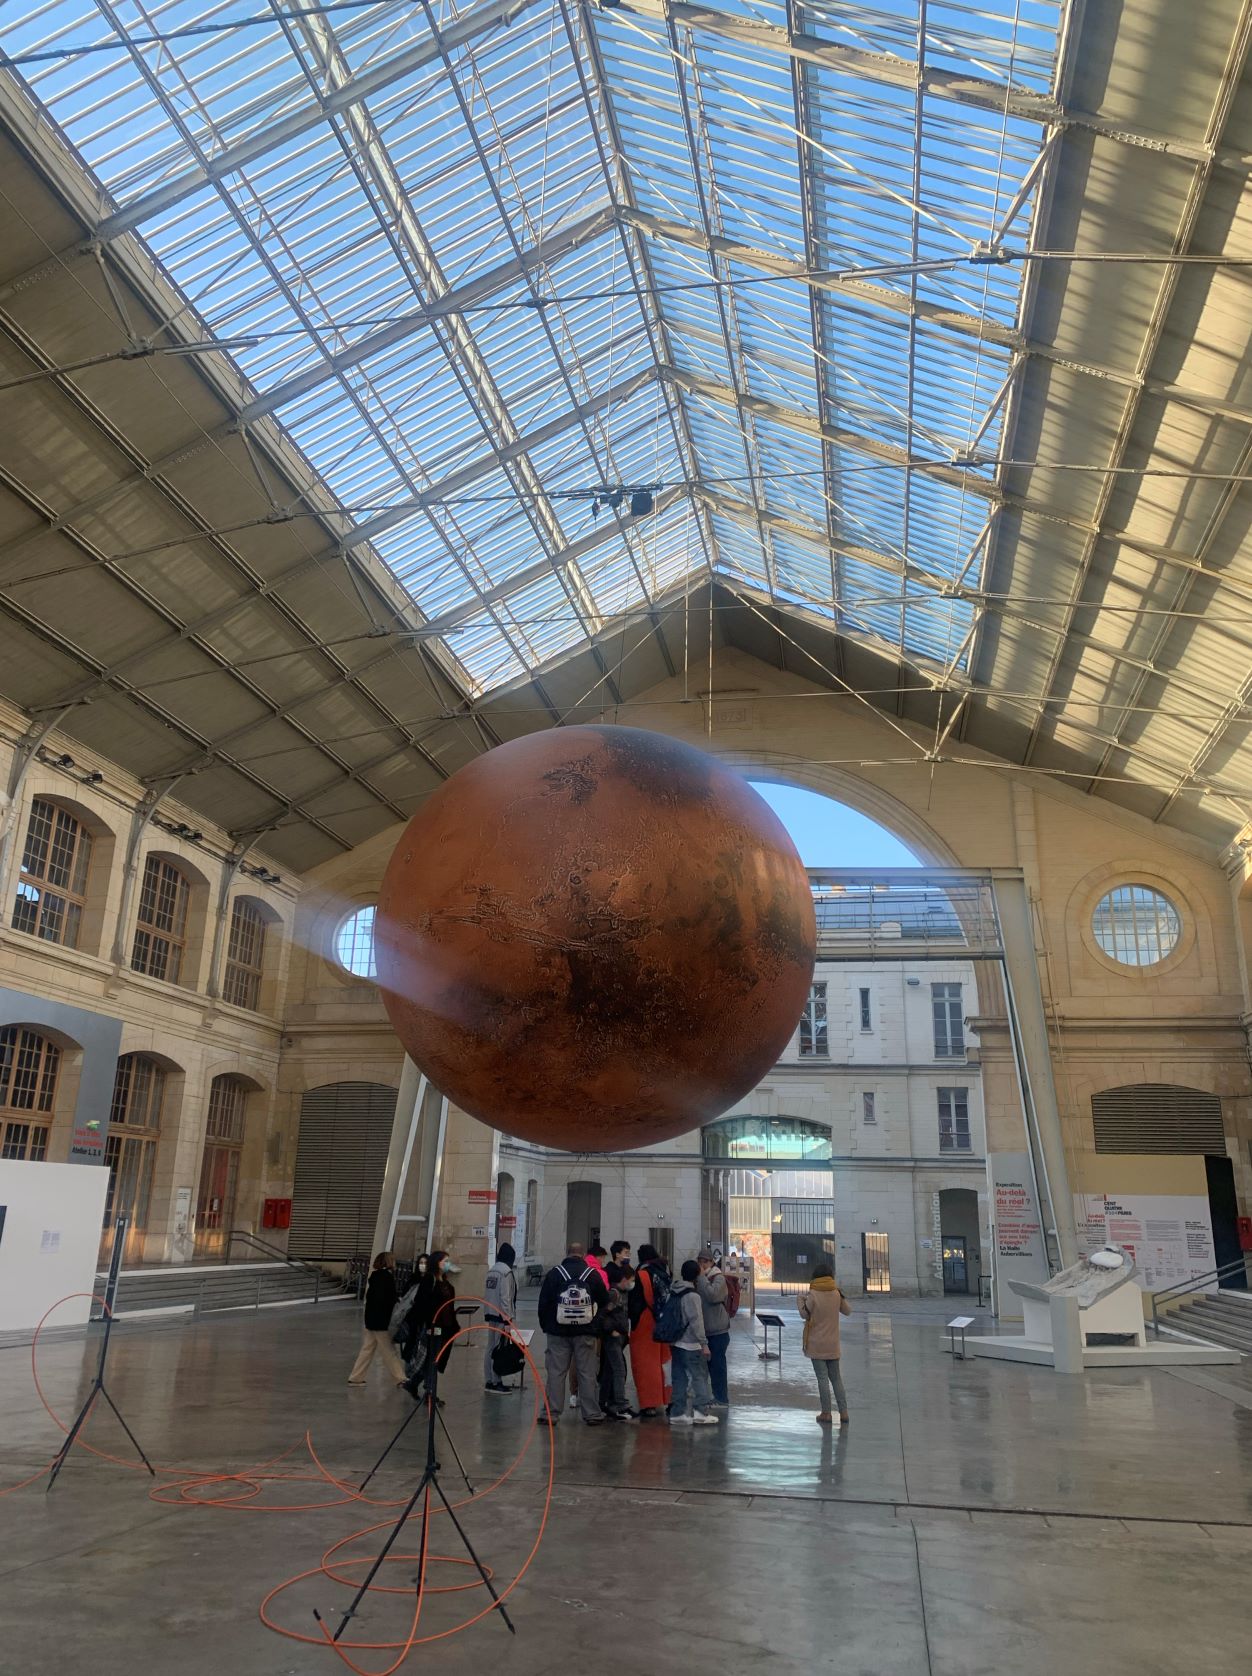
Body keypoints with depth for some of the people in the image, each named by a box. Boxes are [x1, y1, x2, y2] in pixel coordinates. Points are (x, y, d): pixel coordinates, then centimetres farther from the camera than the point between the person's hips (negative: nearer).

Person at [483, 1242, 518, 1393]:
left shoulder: (491, 1271, 11)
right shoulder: (506, 1272, -13)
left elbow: (485, 1294, 12)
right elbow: (505, 1297, -17)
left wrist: (488, 1310, 15)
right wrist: (508, 1318, -14)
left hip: (490, 1314, 8)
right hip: (501, 1315, -8)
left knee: (490, 1347, 12)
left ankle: (488, 1381, 18)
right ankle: (496, 1382, -2)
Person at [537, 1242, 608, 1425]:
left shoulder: (554, 1273, -2)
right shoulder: (592, 1274, -2)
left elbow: (543, 1302, 0)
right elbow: (604, 1300, 6)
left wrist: (545, 1325, 11)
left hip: (558, 1332, 0)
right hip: (585, 1333, 0)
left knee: (556, 1372, 4)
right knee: (587, 1373, 6)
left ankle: (551, 1413, 3)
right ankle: (592, 1413, 9)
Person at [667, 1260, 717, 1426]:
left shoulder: (674, 1293, 8)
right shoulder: (692, 1295, -16)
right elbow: (696, 1321, -18)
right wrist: (704, 1343, -14)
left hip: (676, 1342, 8)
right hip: (691, 1344, -8)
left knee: (679, 1378, 11)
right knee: (700, 1376, 1)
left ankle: (677, 1412, 12)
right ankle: (700, 1412, -1)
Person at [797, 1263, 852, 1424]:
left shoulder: (813, 1294, -13)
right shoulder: (836, 1294, -2)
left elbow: (805, 1314, -5)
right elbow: (847, 1311, 10)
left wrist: (800, 1300, 10)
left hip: (816, 1344, -3)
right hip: (833, 1345, 4)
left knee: (822, 1378, 1)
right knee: (836, 1378, 12)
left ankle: (826, 1413, 3)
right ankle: (843, 1412, 9)